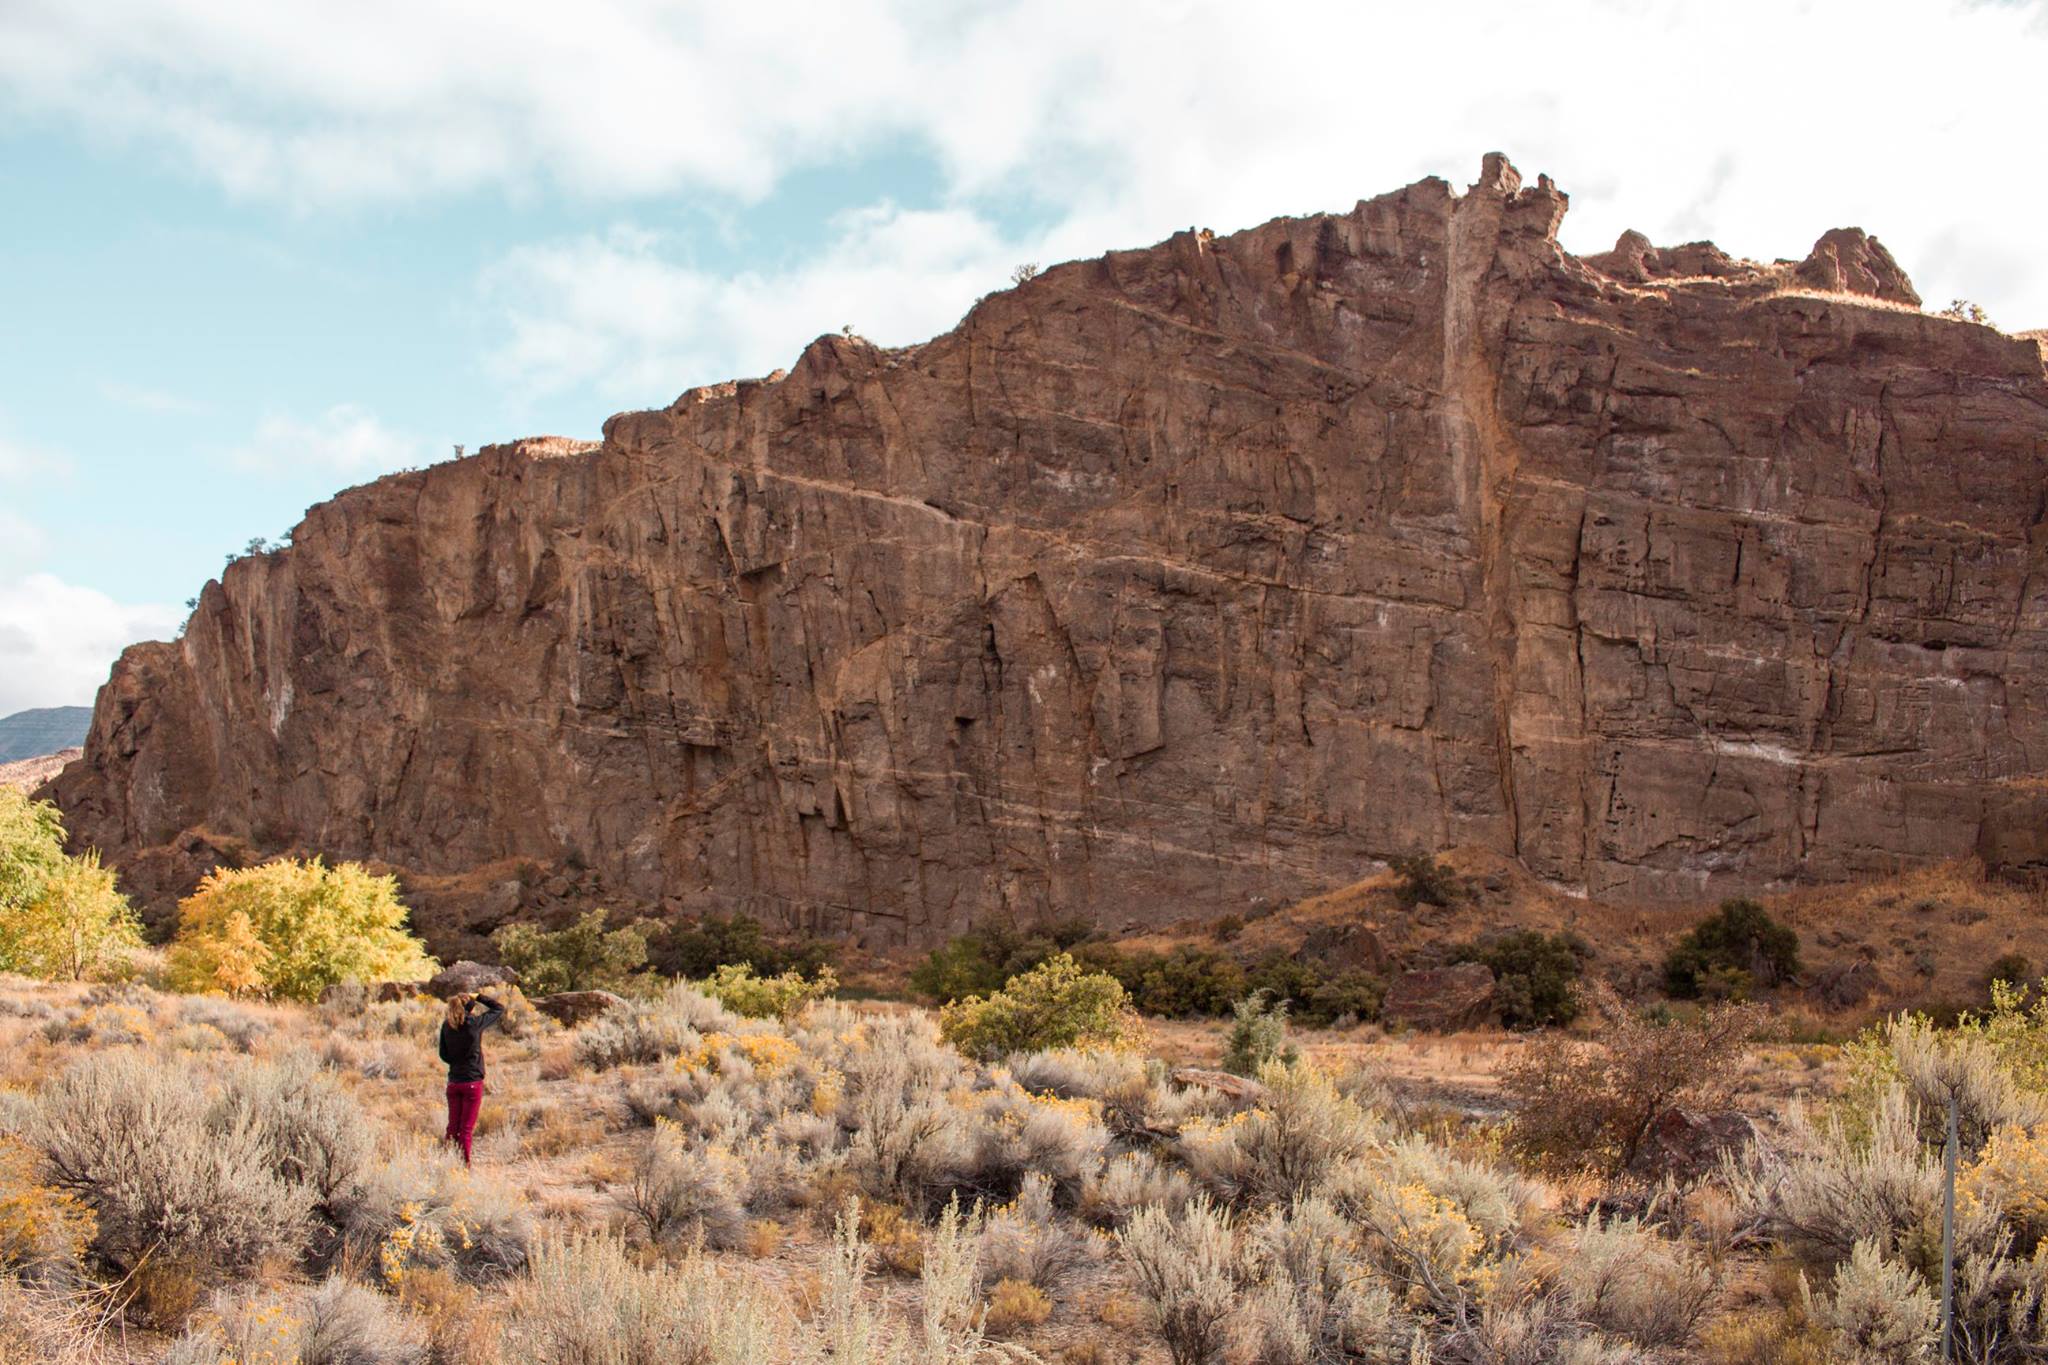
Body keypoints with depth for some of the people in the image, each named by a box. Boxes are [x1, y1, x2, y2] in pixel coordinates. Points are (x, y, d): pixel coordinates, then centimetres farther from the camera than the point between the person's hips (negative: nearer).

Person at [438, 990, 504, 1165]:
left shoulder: (446, 1025, -1)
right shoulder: (475, 1023, -13)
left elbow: (443, 1054, 8)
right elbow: (499, 1009, 1)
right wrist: (479, 998, 5)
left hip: (453, 1082, 4)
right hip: (473, 1082, -4)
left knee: (452, 1127, 12)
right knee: (467, 1129, 2)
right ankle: (464, 1164, 4)